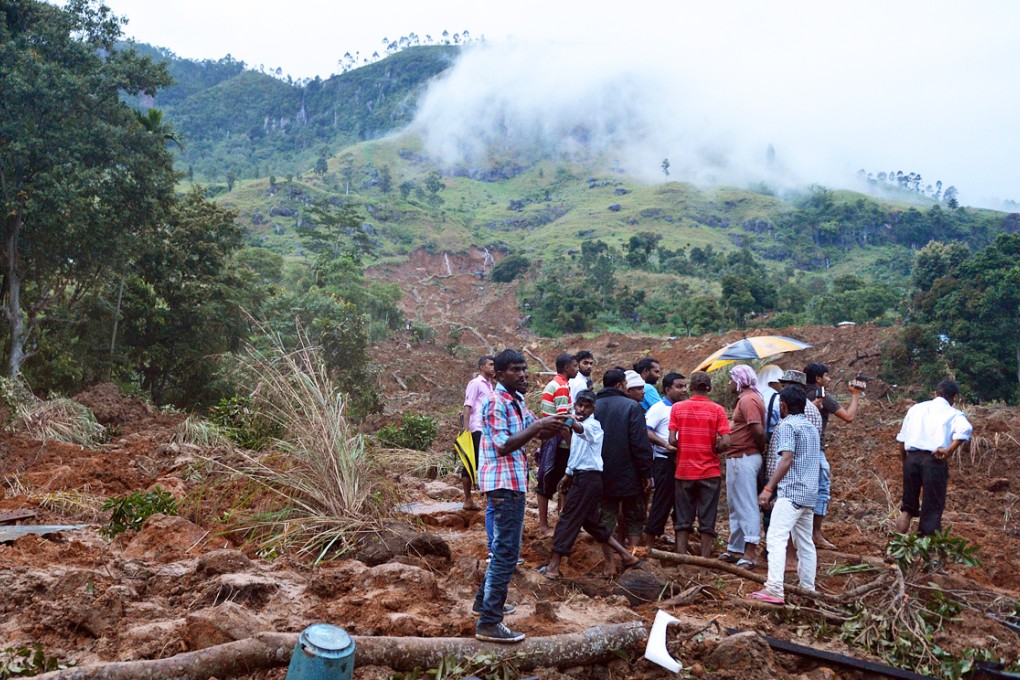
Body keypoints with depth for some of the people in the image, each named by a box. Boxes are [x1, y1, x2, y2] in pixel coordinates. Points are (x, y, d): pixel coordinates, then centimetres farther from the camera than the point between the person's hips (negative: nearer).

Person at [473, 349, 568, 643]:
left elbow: (538, 433, 12)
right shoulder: (496, 402, -17)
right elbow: (503, 445, -24)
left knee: (504, 547, 22)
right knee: (507, 552, -9)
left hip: (513, 482, 10)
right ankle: (489, 623, -6)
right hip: (504, 483, -10)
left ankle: (485, 600, 35)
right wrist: (538, 426, -27)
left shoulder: (517, 400, 12)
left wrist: (553, 425, -10)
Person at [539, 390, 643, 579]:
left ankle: (554, 566, -6)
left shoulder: (593, 425, -11)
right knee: (591, 521, 14)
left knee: (568, 519, -9)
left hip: (588, 478, -10)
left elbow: (582, 429, -37)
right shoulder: (579, 426, 17)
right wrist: (568, 475, 28)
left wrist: (572, 423, -58)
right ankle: (626, 555, 20)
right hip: (581, 477, 10)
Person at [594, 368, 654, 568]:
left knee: (606, 518, 9)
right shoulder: (631, 406, -12)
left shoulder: (594, 407, 2)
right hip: (629, 476, -4)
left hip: (603, 476, 4)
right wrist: (646, 473, -7)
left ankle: (609, 565, 9)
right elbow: (640, 443, -15)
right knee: (634, 520, 11)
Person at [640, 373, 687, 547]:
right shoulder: (659, 408, -8)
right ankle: (648, 542, 4)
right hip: (665, 461, -7)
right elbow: (646, 431, -19)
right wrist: (665, 444, -28)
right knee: (662, 502, -4)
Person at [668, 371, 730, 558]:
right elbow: (725, 443, -13)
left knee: (683, 520, 10)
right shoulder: (717, 410, -6)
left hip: (684, 471, 1)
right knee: (707, 521, 7)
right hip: (710, 472, -1)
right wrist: (713, 450, 6)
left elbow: (672, 440, -8)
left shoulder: (677, 408, -2)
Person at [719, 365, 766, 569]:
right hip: (737, 458, 11)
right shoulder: (745, 399, 16)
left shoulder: (748, 400, -16)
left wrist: (762, 449, -9)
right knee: (736, 506, 16)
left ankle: (750, 552, -3)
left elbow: (758, 430, -24)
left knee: (746, 505, -7)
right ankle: (735, 549, 25)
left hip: (744, 459, -11)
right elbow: (757, 430, 17)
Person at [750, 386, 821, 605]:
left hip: (791, 492, -9)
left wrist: (768, 488, -22)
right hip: (809, 493, 10)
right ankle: (808, 589, 18)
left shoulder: (787, 425, -8)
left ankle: (774, 590, -24)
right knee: (805, 542, 14)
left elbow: (787, 459, -19)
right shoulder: (811, 428, 19)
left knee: (776, 538, -15)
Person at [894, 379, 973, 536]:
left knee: (909, 505, 19)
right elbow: (966, 429, -18)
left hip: (912, 458, 3)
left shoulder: (916, 408, 18)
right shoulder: (954, 413, 8)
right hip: (934, 460, -3)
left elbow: (901, 439, 13)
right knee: (933, 507, 6)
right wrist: (949, 451, -16)